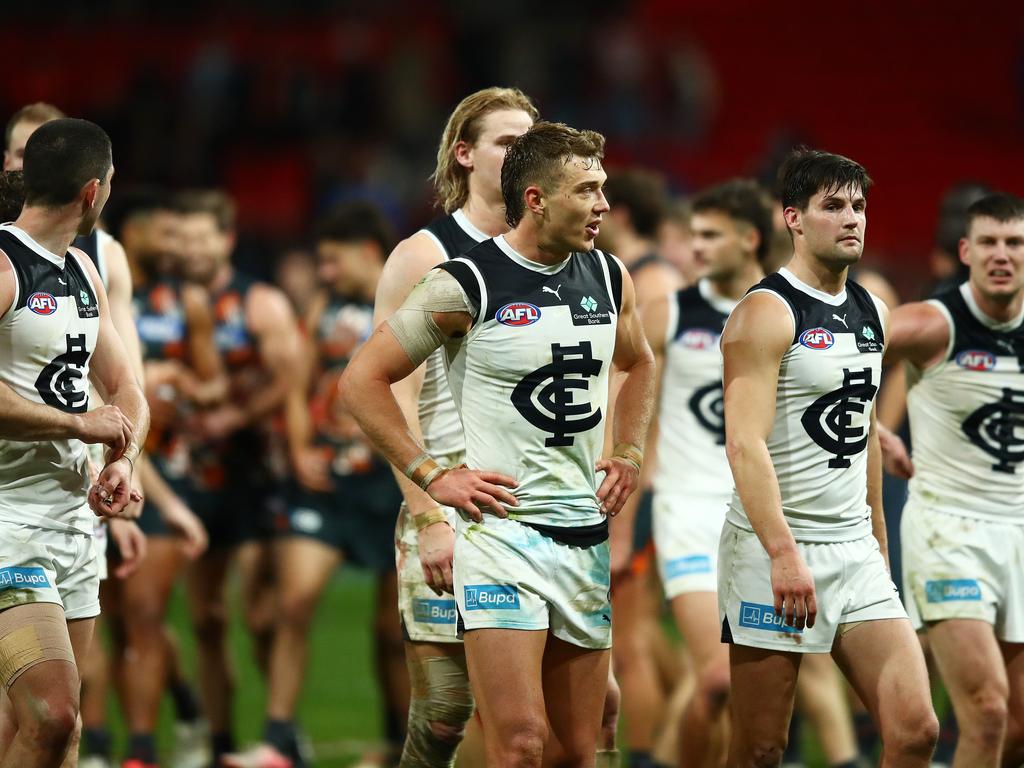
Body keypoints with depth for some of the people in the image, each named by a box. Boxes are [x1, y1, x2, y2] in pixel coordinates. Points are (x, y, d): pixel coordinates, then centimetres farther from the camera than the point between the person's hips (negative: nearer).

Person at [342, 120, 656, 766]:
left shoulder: (610, 278, 8)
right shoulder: (466, 285, -10)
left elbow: (639, 364, 29)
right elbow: (363, 380, -6)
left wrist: (630, 453, 15)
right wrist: (432, 476, -10)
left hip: (587, 537, 6)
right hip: (501, 529, -6)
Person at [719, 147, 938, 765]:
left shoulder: (871, 313, 13)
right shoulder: (767, 313, -11)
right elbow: (745, 444, -20)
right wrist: (784, 555, -28)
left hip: (855, 551, 7)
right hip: (776, 551, -7)